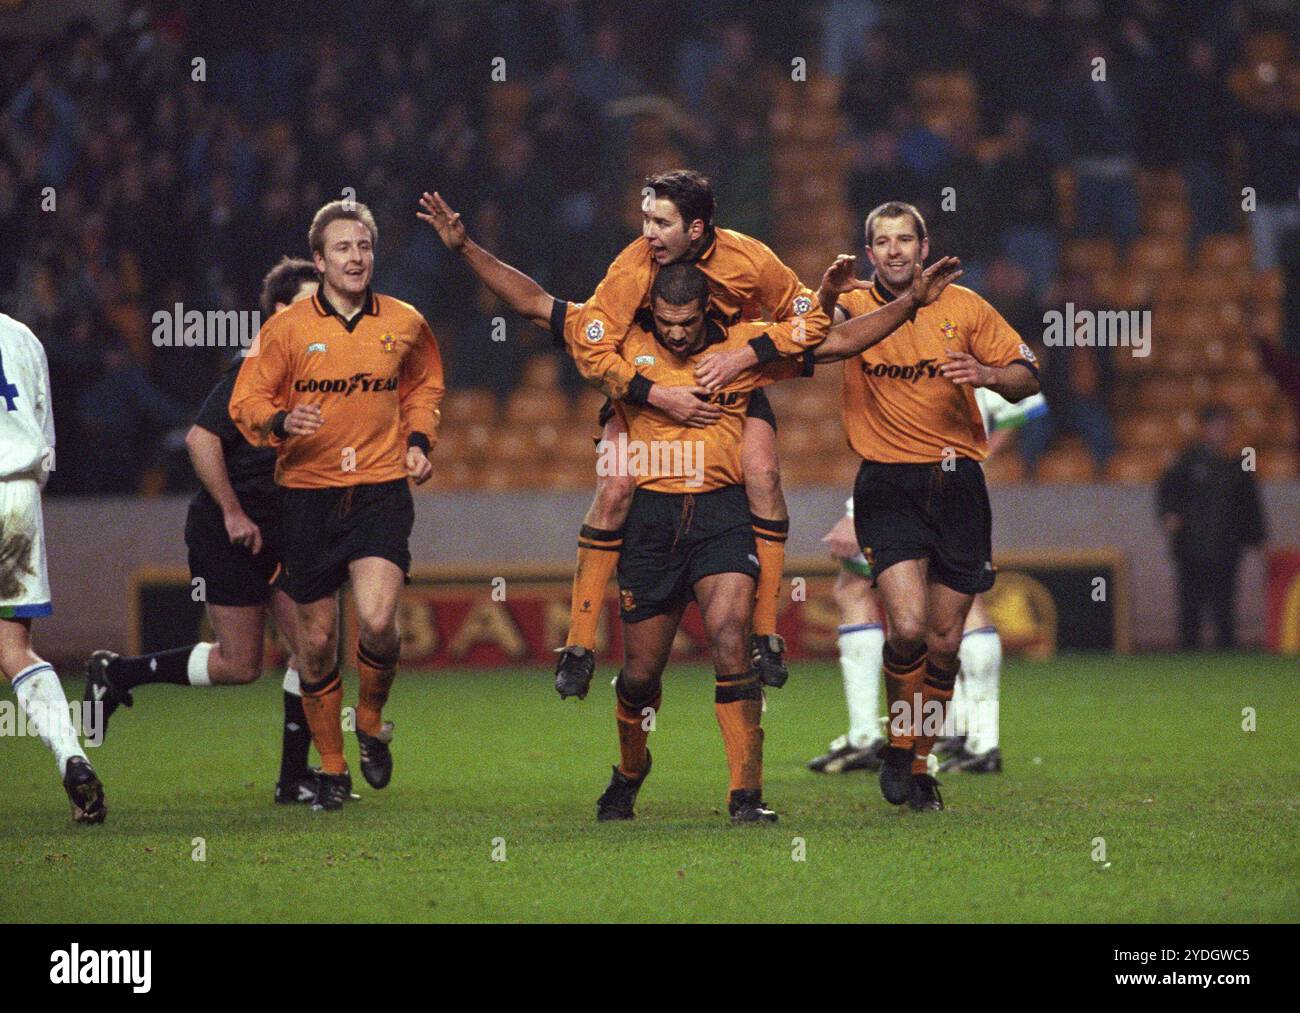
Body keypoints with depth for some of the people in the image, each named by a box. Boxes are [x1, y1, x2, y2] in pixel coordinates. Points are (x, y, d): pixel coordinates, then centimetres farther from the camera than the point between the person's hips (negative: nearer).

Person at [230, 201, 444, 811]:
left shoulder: (404, 324, 4)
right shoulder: (287, 328, -2)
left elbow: (424, 386, 23)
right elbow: (247, 402, 1)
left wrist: (418, 440, 7)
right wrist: (282, 422, -19)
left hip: (381, 490, 0)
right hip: (307, 493, 0)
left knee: (377, 619, -20)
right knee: (316, 639, 5)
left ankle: (371, 725, 10)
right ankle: (330, 768, 22)